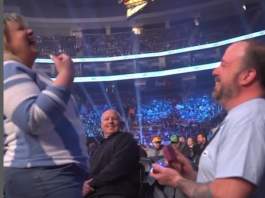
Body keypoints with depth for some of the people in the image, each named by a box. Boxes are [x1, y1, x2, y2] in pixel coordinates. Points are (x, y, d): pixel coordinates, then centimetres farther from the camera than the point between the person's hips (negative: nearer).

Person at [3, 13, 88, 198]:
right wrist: (66, 74, -17)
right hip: (43, 175, -11)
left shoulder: (26, 74, 25)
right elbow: (35, 121, -24)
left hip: (51, 172, 11)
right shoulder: (10, 70, -8)